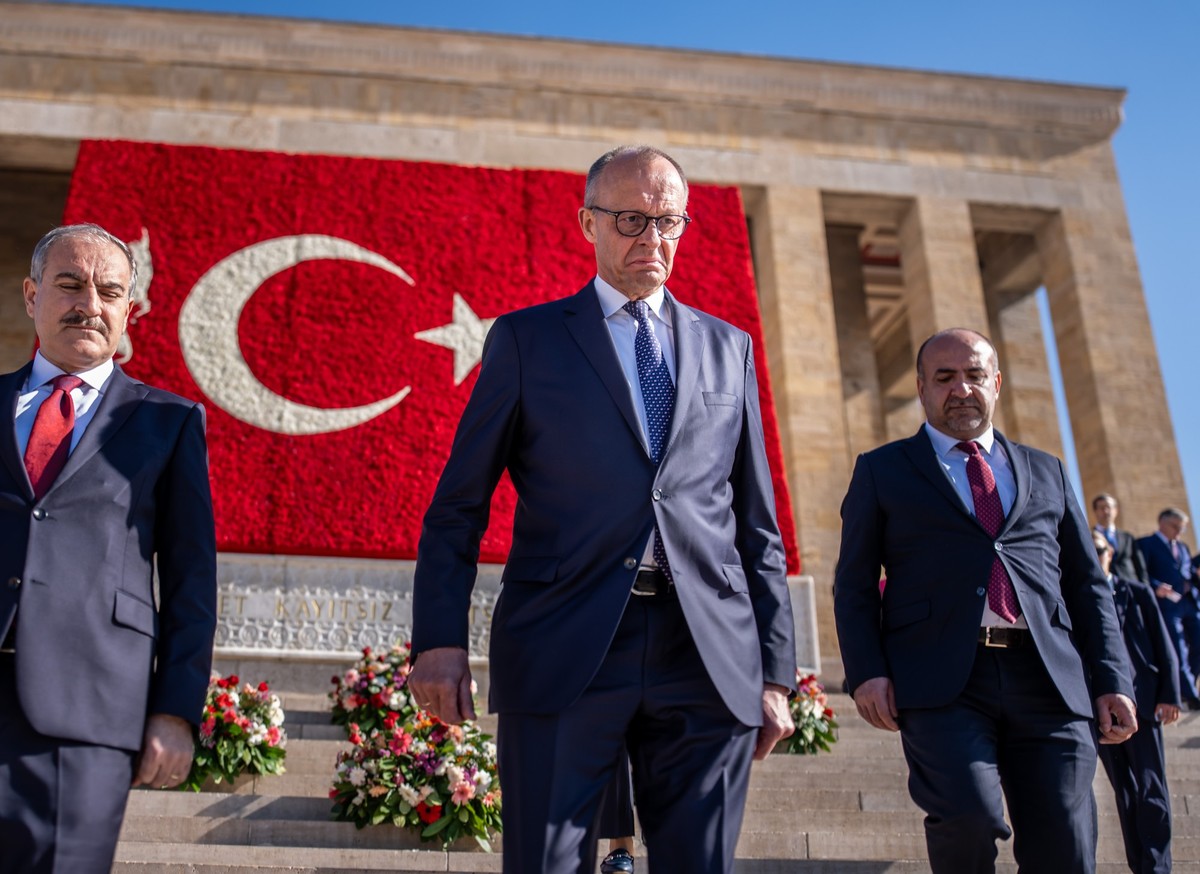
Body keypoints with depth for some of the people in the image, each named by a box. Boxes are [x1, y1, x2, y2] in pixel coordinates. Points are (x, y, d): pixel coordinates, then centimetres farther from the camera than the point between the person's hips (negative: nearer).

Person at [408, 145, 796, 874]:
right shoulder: (525, 339, 8)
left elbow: (758, 523, 15)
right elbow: (459, 505, 5)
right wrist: (440, 638, -7)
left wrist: (775, 671, 10)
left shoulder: (729, 348, 16)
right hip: (564, 652, -2)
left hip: (709, 656, 3)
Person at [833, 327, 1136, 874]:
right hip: (940, 681, -3)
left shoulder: (1046, 473, 22)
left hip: (1049, 682, 3)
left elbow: (1086, 585, 19)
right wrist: (866, 672, -7)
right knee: (970, 815, -24)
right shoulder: (882, 470, 13)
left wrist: (1113, 681, 7)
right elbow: (854, 584, 7)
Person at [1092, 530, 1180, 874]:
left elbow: (1164, 647, 4)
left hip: (1141, 702, -1)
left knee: (1151, 790, -2)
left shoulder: (1138, 593, 5)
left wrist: (1169, 694, -5)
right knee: (1125, 792, 8)